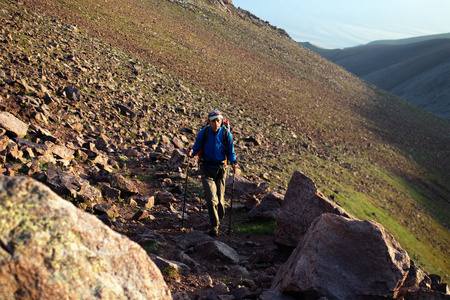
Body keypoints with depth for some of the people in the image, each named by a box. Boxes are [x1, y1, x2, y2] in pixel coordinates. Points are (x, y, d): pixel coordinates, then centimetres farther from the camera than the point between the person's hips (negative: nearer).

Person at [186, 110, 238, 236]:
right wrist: (191, 152, -20)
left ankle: (220, 217, 42)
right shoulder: (203, 133, -7)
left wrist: (233, 162, -15)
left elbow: (230, 152, 4)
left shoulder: (226, 134, -5)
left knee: (220, 199, 10)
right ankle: (214, 226, 2)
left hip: (220, 169, 1)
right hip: (207, 169, -1)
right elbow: (196, 147, 3)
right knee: (211, 199, -13)